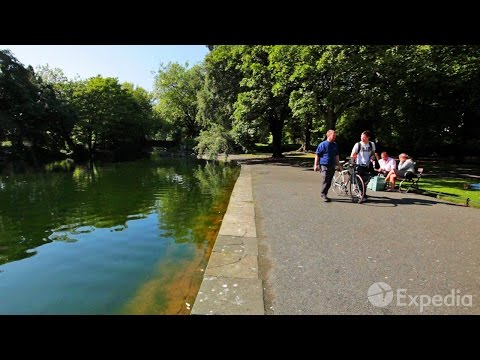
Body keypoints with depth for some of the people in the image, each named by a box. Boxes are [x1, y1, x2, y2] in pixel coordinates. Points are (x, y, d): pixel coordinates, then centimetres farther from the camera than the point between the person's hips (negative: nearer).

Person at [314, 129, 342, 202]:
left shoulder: (335, 145, 12)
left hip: (332, 166, 6)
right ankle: (323, 194, 5)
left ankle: (324, 194, 20)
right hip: (324, 165, -6)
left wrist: (339, 165, 17)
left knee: (329, 182, 8)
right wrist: (316, 165, -9)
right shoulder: (322, 144, -6)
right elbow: (317, 155, -5)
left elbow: (336, 156, 19)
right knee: (325, 180, -9)